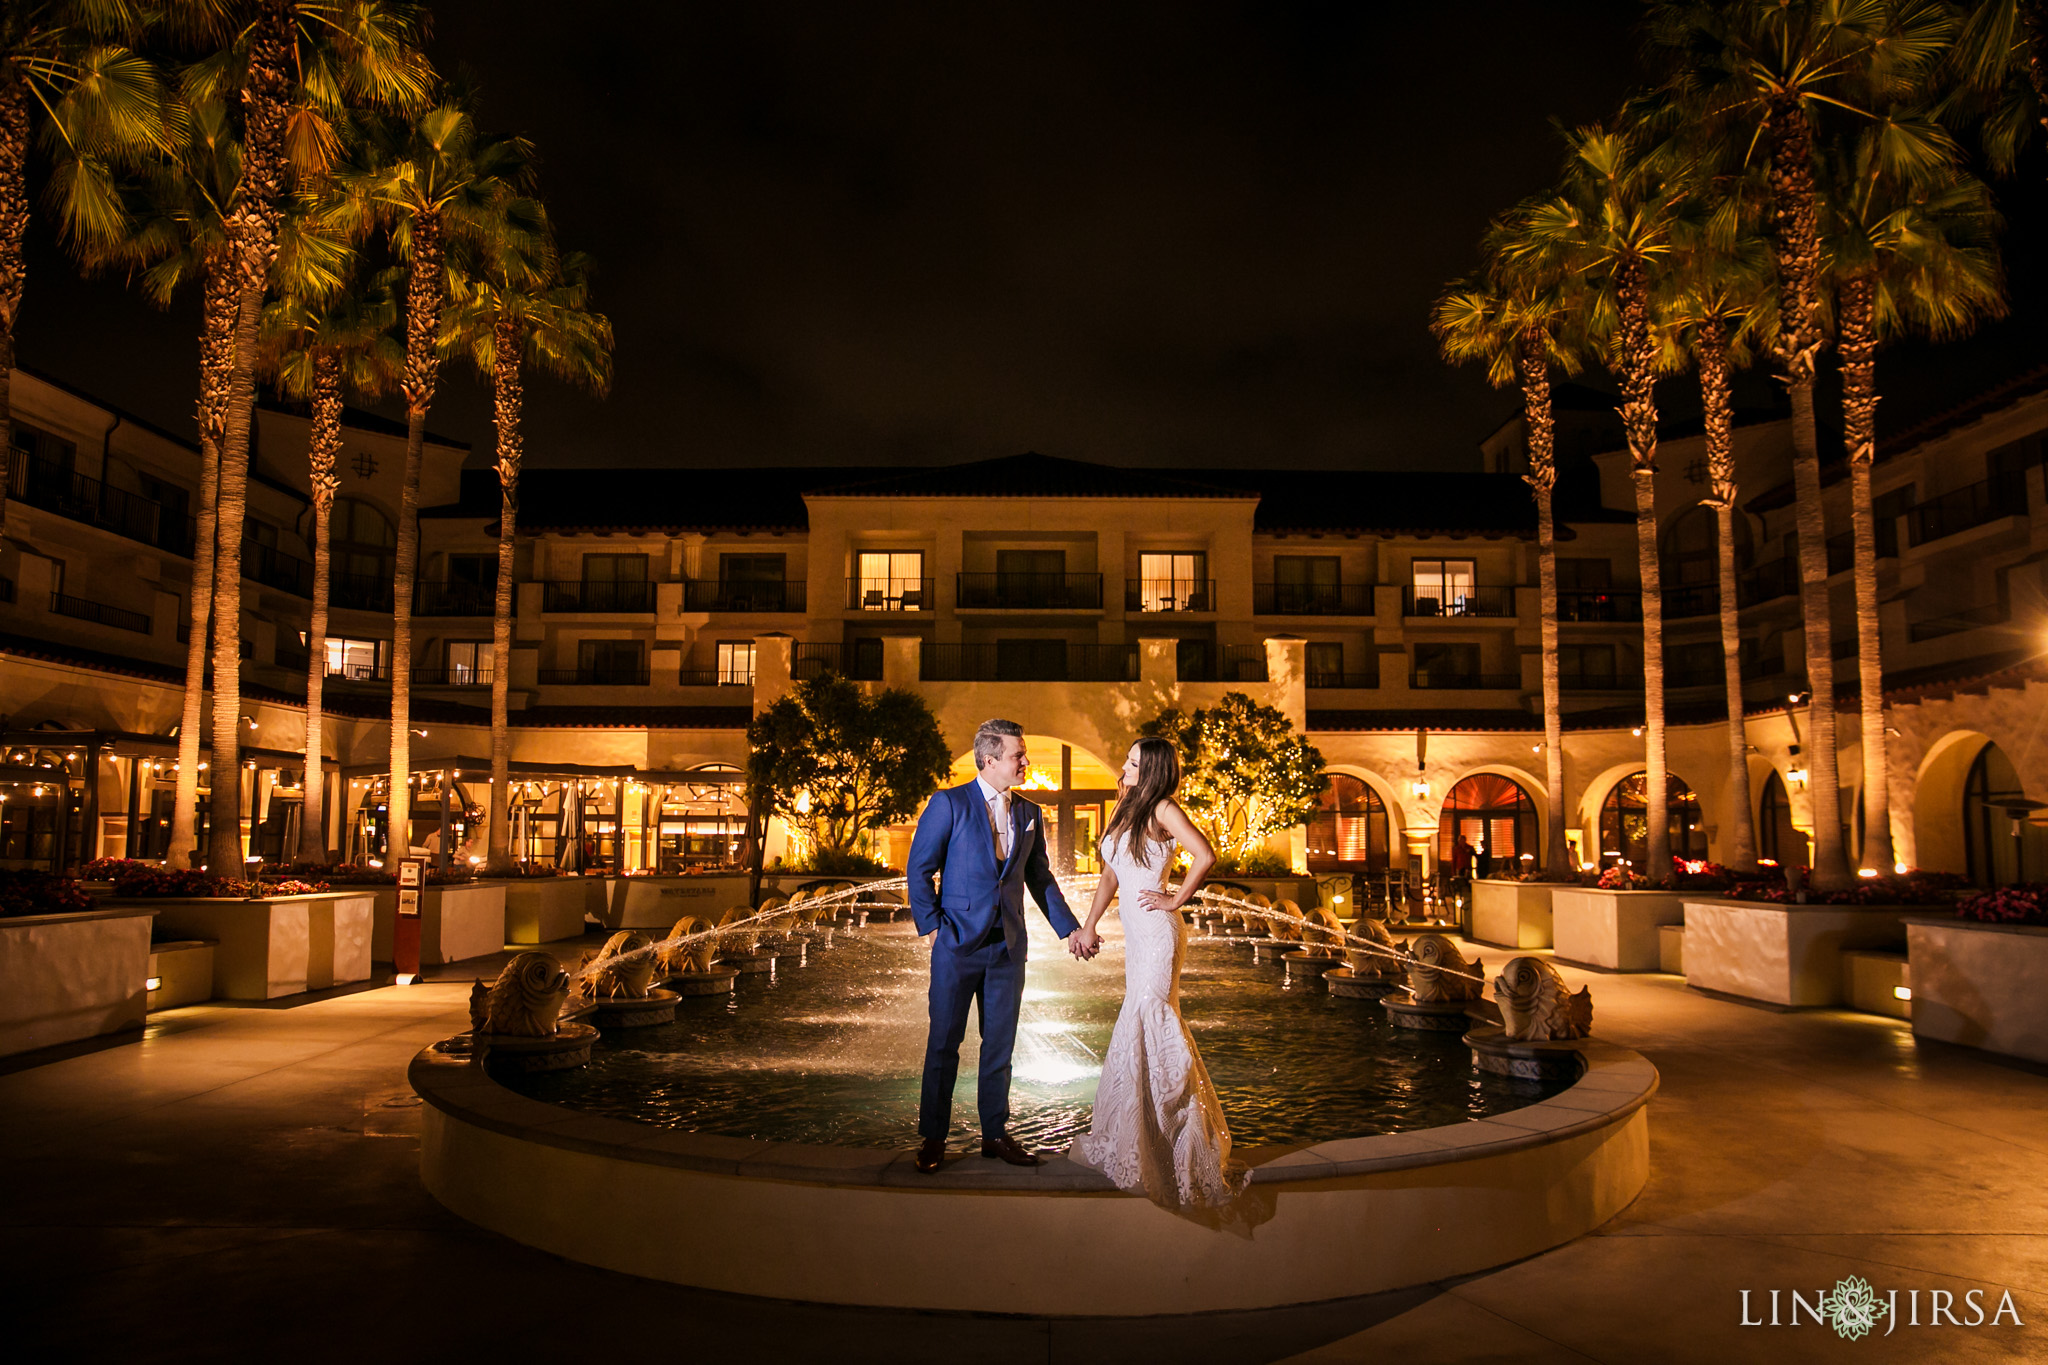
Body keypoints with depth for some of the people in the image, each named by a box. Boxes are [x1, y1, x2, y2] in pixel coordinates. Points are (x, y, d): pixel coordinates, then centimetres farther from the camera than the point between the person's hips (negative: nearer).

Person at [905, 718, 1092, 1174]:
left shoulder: (1030, 815, 9)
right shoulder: (949, 804, -6)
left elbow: (1040, 878, 15)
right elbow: (919, 870, -5)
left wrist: (1070, 929, 9)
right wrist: (933, 927, -9)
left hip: (1008, 947, 5)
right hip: (959, 944, -4)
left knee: (1000, 1043, 10)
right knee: (944, 1042, 3)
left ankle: (995, 1133, 22)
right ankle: (933, 1138, 15)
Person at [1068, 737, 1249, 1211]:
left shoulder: (1162, 809, -9)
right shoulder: (1127, 811, 16)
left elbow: (1205, 856, -21)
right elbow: (1110, 874, 20)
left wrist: (1177, 899, -11)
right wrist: (1089, 924, 16)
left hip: (1157, 931, -8)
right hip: (1135, 933, 8)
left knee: (1145, 1026, -8)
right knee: (1144, 1027, 12)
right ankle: (1145, 1137, 22)